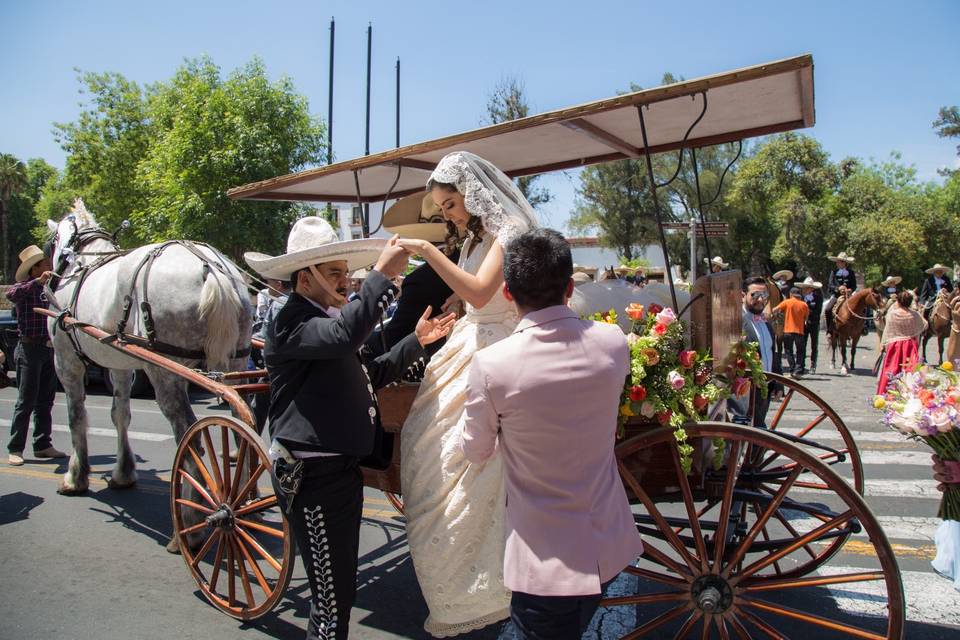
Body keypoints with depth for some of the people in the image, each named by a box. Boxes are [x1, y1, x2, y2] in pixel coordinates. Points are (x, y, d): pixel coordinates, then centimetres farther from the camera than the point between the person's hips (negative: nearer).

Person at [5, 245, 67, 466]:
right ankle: (15, 449, 3)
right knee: (26, 401, -4)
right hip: (30, 350, -7)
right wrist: (38, 281, -37)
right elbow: (10, 294, -30)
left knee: (46, 401, 11)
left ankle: (43, 445, 19)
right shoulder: (25, 289, -6)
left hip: (49, 350, 7)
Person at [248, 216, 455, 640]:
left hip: (343, 468, 10)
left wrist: (415, 342, 13)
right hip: (313, 476, -10)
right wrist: (383, 274, -32)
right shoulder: (291, 323, -16)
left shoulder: (325, 320, 17)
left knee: (341, 585, 24)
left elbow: (369, 375, 22)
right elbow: (345, 333, -37)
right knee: (332, 596, 0)